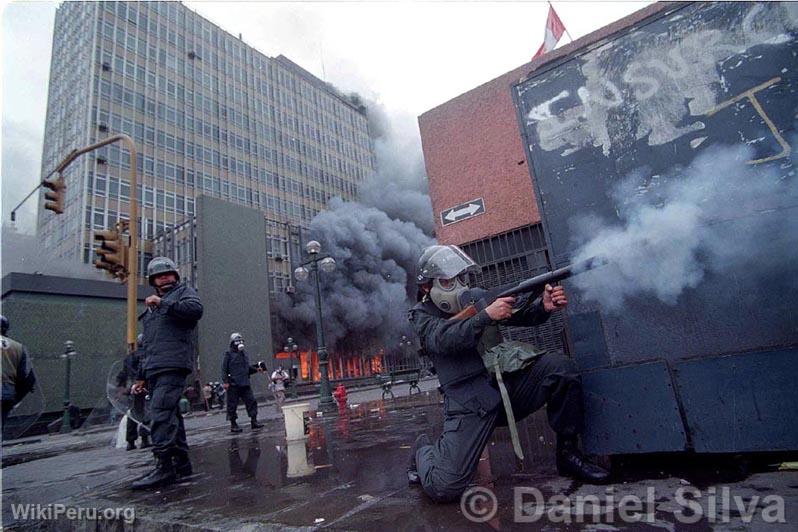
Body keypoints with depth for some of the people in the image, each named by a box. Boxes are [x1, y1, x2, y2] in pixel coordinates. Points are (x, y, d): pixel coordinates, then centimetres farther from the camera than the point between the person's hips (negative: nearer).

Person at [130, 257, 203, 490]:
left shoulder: (184, 292, 8)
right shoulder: (151, 307, 30)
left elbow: (196, 309, -17)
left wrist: (163, 303, -15)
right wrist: (141, 377, 27)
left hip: (173, 366, -8)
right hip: (154, 370, 8)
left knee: (160, 414, -17)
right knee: (170, 415, 8)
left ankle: (164, 466, -17)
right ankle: (181, 462, 13)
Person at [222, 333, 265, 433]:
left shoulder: (244, 353, 15)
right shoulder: (228, 354, -4)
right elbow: (224, 369, -7)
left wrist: (256, 369, 7)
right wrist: (225, 381, -14)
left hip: (245, 383, 6)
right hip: (233, 384, -6)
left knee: (251, 401, 1)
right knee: (232, 405, 2)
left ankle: (254, 421, 7)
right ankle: (233, 424, 13)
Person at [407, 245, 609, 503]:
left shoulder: (476, 296, 12)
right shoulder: (422, 315, 1)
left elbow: (521, 311, 1)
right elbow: (444, 340, -20)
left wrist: (544, 306, -21)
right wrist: (486, 315, -30)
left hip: (508, 384, 4)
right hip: (470, 405, -4)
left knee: (559, 366, -19)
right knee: (444, 488, -16)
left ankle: (567, 453, 0)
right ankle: (424, 451, 20)